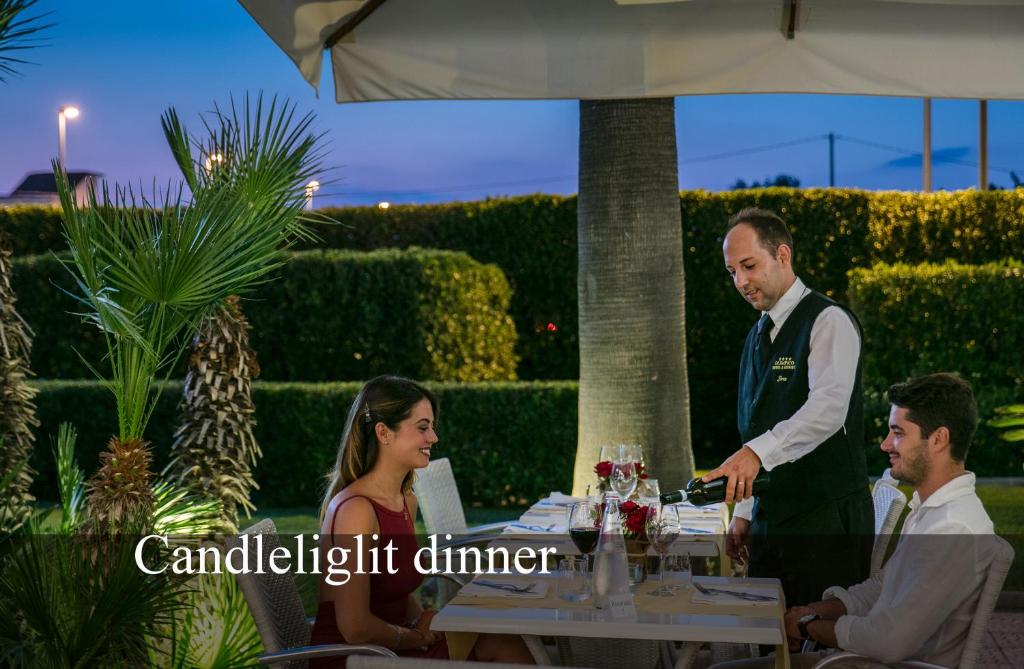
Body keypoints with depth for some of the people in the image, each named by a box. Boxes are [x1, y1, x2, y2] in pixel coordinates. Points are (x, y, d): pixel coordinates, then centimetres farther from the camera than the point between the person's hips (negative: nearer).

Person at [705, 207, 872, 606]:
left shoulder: (828, 321, -10)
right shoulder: (758, 335, 17)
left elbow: (828, 408, -27)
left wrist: (756, 452, -39)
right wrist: (744, 513, 17)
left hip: (827, 519, -8)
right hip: (771, 519, 8)